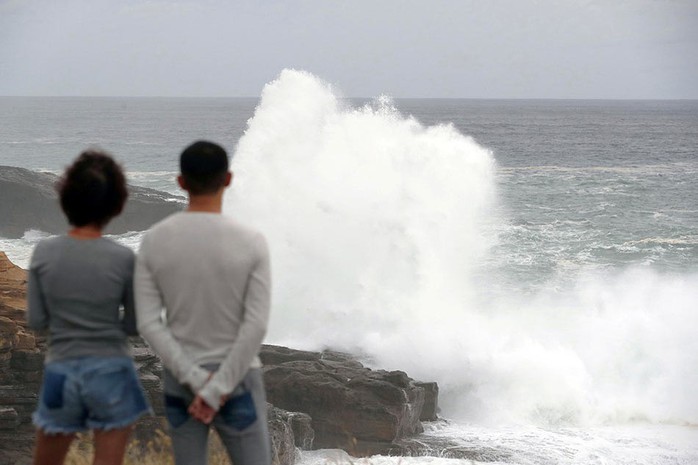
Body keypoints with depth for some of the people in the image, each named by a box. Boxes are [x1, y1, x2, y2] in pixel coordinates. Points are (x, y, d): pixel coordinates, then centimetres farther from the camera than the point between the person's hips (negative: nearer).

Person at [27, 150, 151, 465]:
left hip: (61, 372, 2)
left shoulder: (44, 253, -6)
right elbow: (135, 325, -2)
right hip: (111, 372, -2)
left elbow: (35, 321, -1)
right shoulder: (123, 259, -11)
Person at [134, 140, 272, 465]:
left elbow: (148, 323, -11)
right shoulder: (251, 243, -15)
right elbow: (256, 326, -19)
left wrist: (196, 381, -12)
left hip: (180, 381, 3)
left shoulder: (153, 241, -7)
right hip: (237, 382, -2)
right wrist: (217, 391, -16)